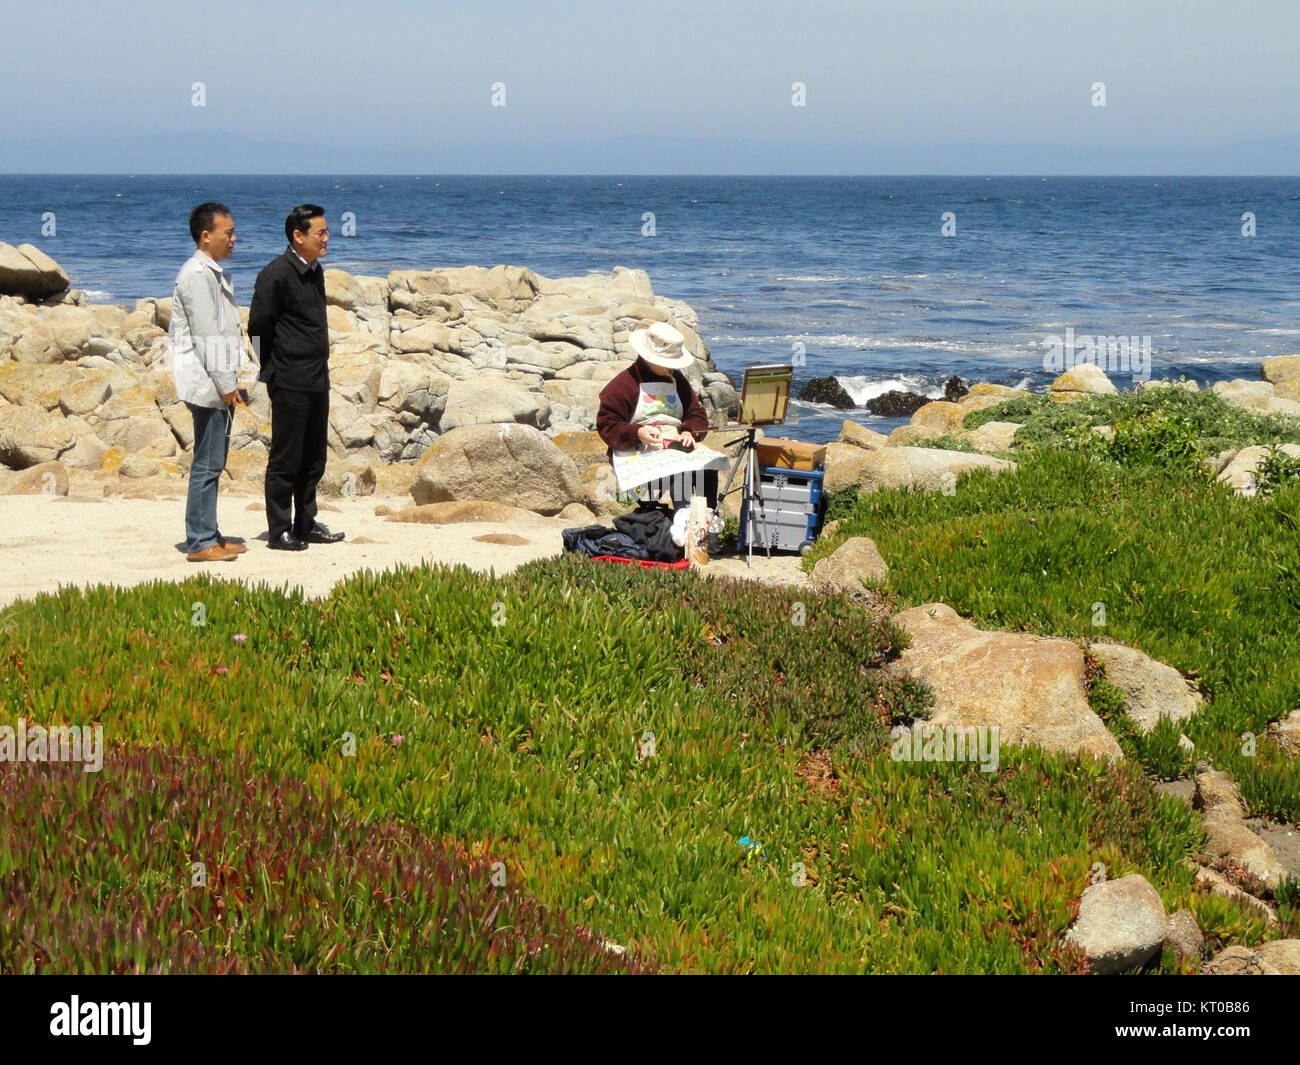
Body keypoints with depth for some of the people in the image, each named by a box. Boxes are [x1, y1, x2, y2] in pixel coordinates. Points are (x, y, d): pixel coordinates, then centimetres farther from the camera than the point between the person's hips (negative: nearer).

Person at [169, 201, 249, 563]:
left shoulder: (213, 273, 18)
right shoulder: (197, 274, -14)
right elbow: (207, 335, -19)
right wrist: (226, 384, -18)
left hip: (218, 384, 10)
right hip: (207, 383, -10)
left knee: (213, 462, 13)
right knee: (207, 463, -8)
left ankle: (209, 536, 19)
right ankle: (200, 542, -5)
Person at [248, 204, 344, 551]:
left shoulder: (314, 271, 12)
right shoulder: (276, 274, -14)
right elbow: (258, 326, -11)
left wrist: (320, 367, 16)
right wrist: (275, 370, -2)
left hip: (317, 379, 8)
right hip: (291, 382, -8)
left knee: (313, 458, 14)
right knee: (285, 459, -1)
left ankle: (305, 524, 24)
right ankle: (279, 532, 6)